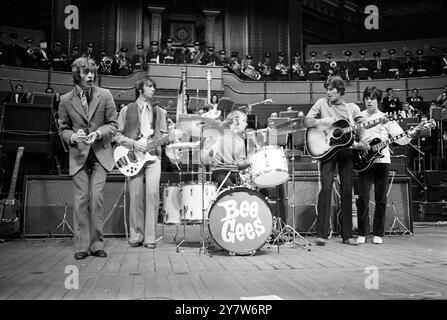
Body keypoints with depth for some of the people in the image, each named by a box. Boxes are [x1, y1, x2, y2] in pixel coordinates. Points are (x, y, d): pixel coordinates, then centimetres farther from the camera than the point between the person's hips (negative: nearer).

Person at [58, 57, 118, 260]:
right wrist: (73, 137, -12)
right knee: (80, 199, -2)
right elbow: (63, 129, 9)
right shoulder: (66, 100, 3)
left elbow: (113, 124, 4)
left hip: (100, 154, 0)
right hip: (78, 155, 1)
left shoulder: (105, 95, 1)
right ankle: (81, 246, 6)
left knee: (97, 197, -6)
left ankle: (97, 244, 4)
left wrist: (98, 133, -14)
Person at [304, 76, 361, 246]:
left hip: (347, 150, 2)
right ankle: (321, 234, -10)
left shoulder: (353, 108, 10)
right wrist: (321, 121, -13)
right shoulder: (322, 103, 9)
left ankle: (347, 235, 9)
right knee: (326, 188, -13)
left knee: (347, 190, 1)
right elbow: (306, 122, 4)